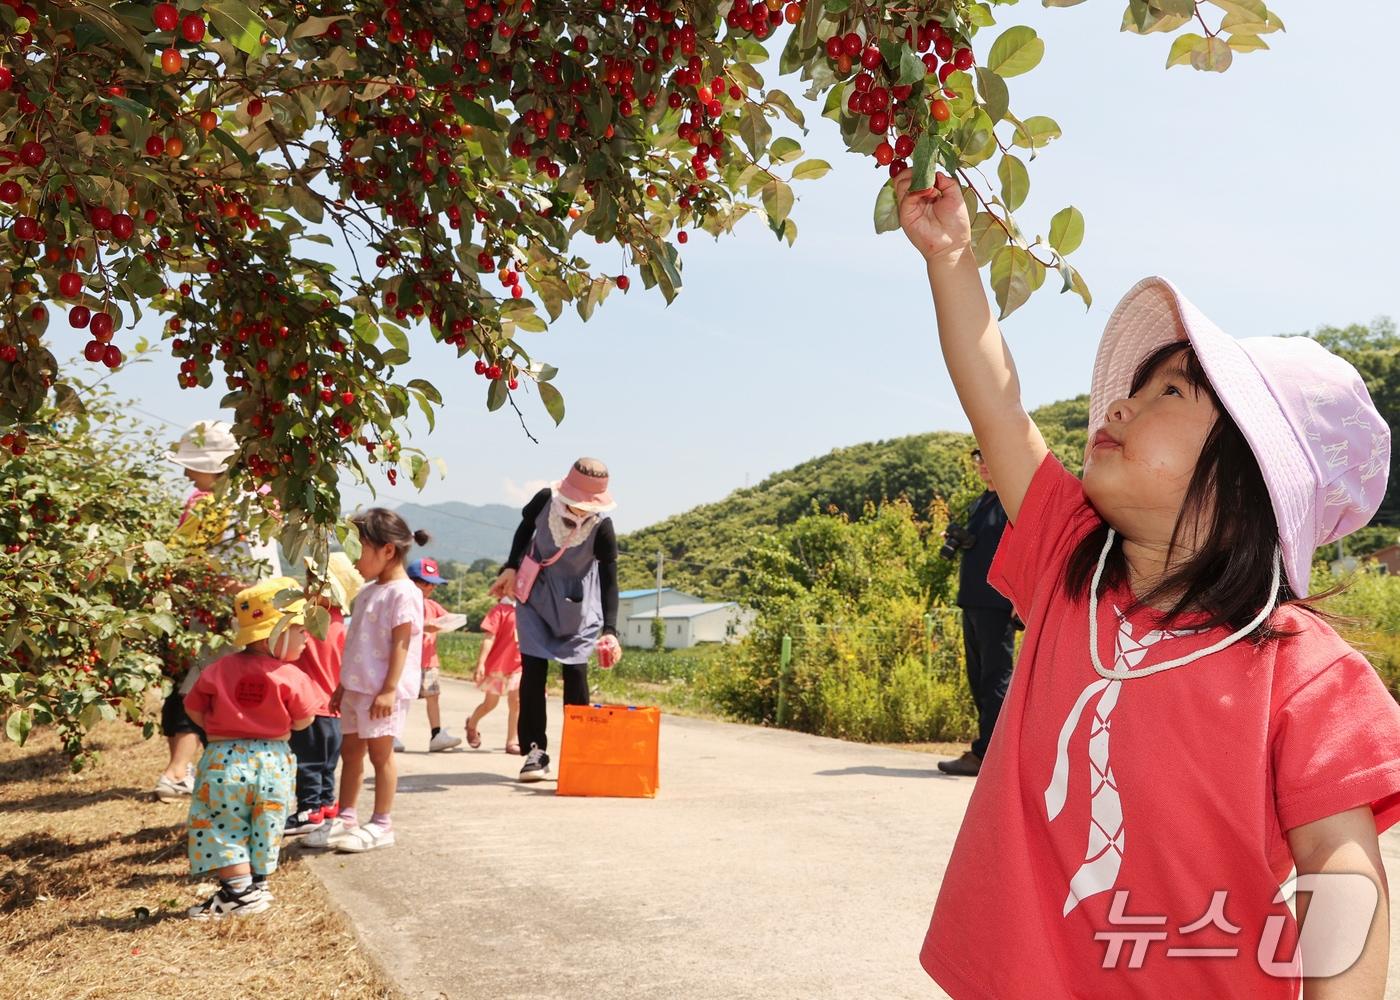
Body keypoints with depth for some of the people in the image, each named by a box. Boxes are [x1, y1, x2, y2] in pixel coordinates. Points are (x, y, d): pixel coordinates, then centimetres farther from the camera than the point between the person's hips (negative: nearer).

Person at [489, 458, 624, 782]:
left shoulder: (602, 528, -26)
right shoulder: (545, 500, -20)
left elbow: (610, 581, -23)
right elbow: (525, 528, 4)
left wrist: (609, 629, -32)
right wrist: (511, 568, 1)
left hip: (577, 604, -2)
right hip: (536, 596, 2)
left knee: (575, 673, -4)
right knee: (533, 671, -3)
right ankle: (535, 752, 1)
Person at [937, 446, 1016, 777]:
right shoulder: (980, 503, 19)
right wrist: (961, 542, 6)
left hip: (997, 604, -9)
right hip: (973, 601, 9)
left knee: (995, 679, -5)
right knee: (979, 678, 13)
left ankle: (984, 755, -4)